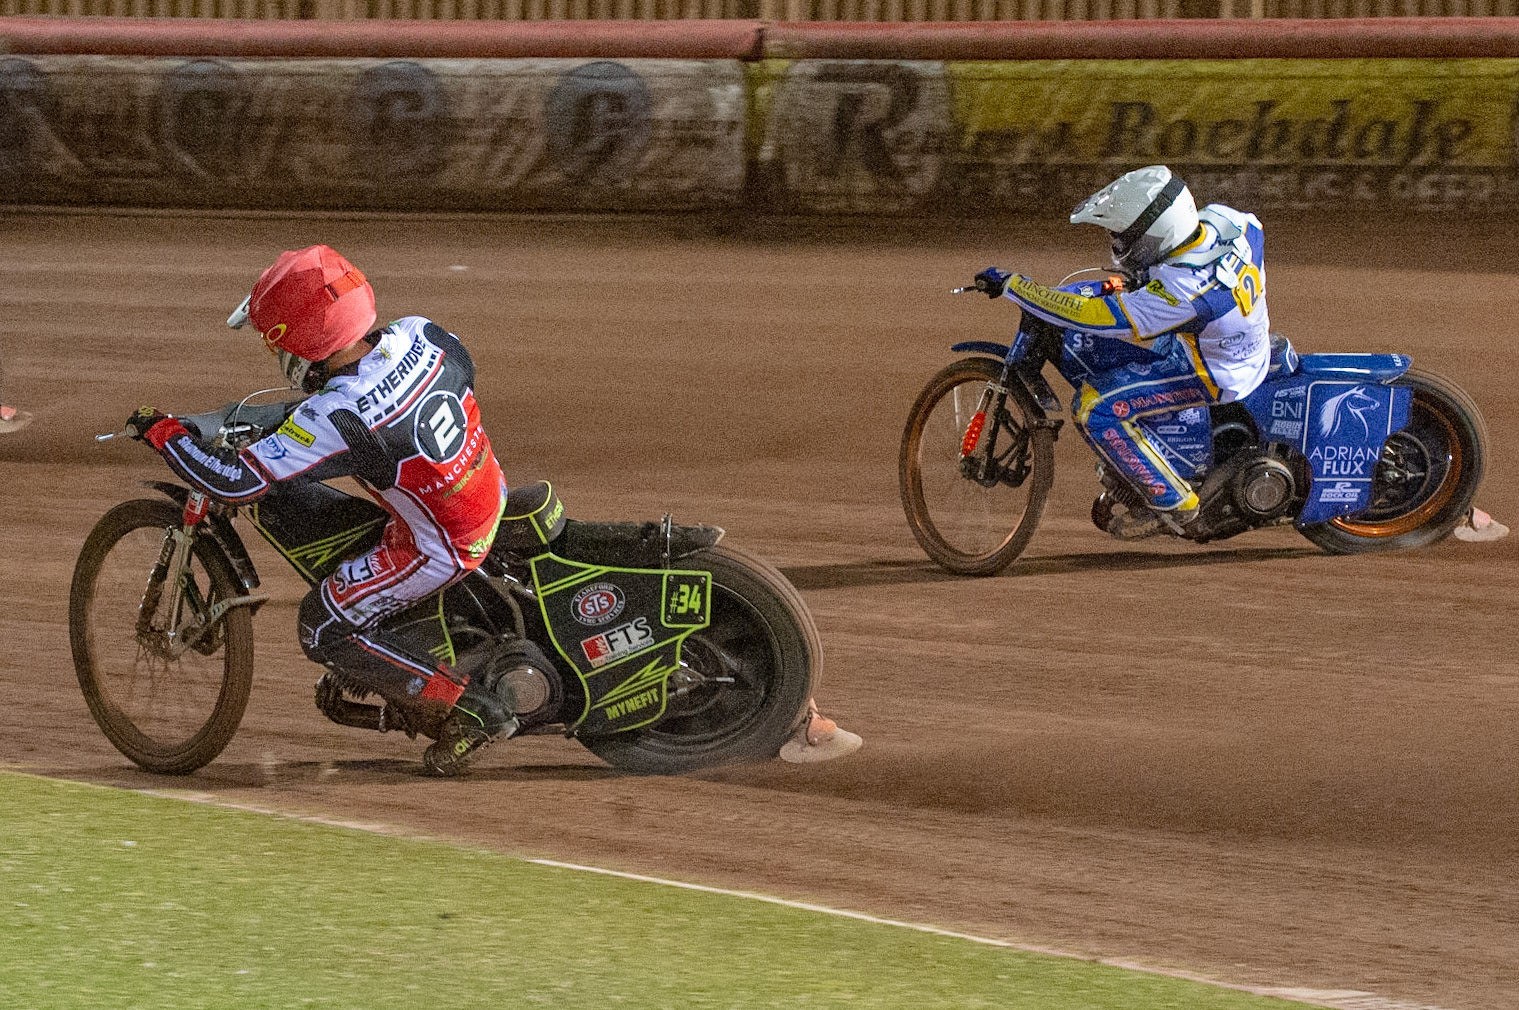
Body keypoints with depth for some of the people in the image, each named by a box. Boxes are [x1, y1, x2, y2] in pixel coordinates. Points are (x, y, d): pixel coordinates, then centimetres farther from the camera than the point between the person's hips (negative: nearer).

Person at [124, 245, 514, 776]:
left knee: (323, 629, 4)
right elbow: (462, 369, 15)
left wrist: (162, 431, -12)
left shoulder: (336, 420, -30)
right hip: (489, 492, 8)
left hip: (439, 547, -8)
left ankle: (474, 708, 3)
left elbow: (234, 480, -28)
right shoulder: (418, 334, -10)